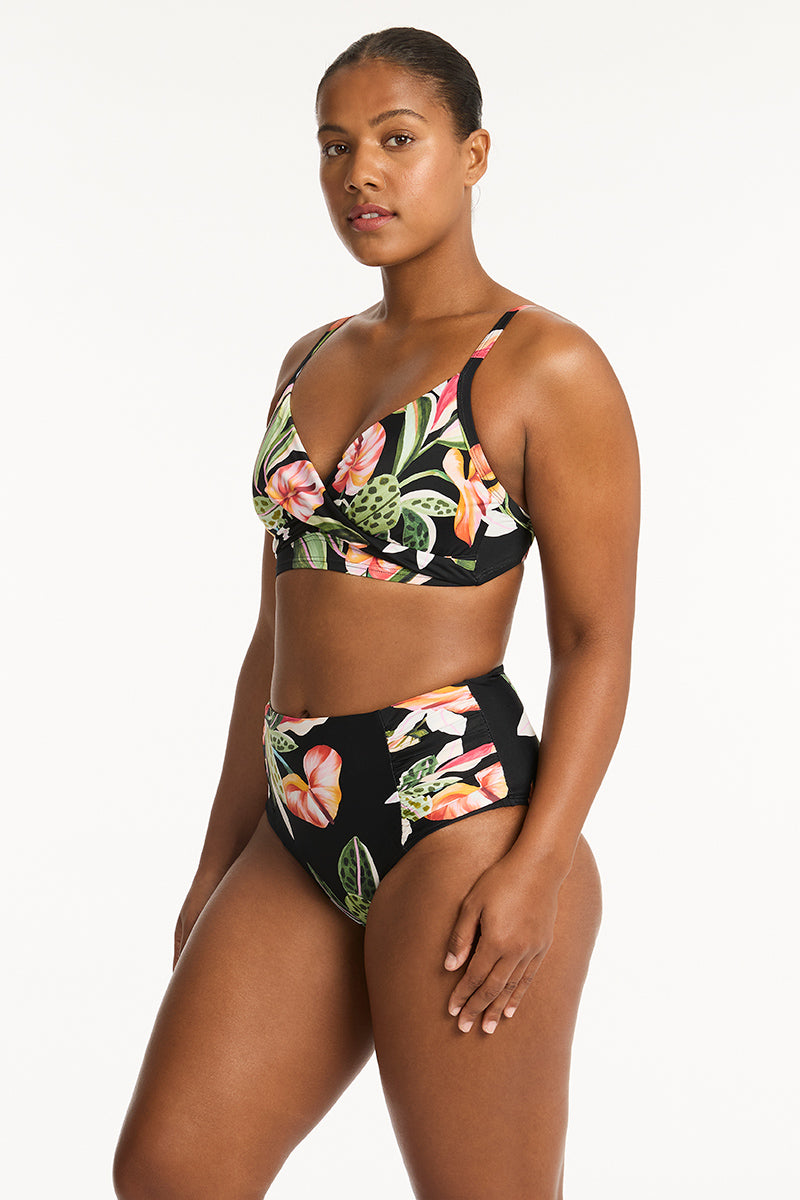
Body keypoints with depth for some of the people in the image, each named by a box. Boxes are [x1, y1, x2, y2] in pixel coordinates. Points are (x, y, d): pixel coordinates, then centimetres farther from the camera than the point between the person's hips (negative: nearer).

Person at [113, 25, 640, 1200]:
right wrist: (221, 859, 16)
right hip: (306, 841, 7)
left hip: (464, 828, -7)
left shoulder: (551, 367, -5)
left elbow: (599, 642, -8)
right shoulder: (314, 363, 16)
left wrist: (535, 869, -19)